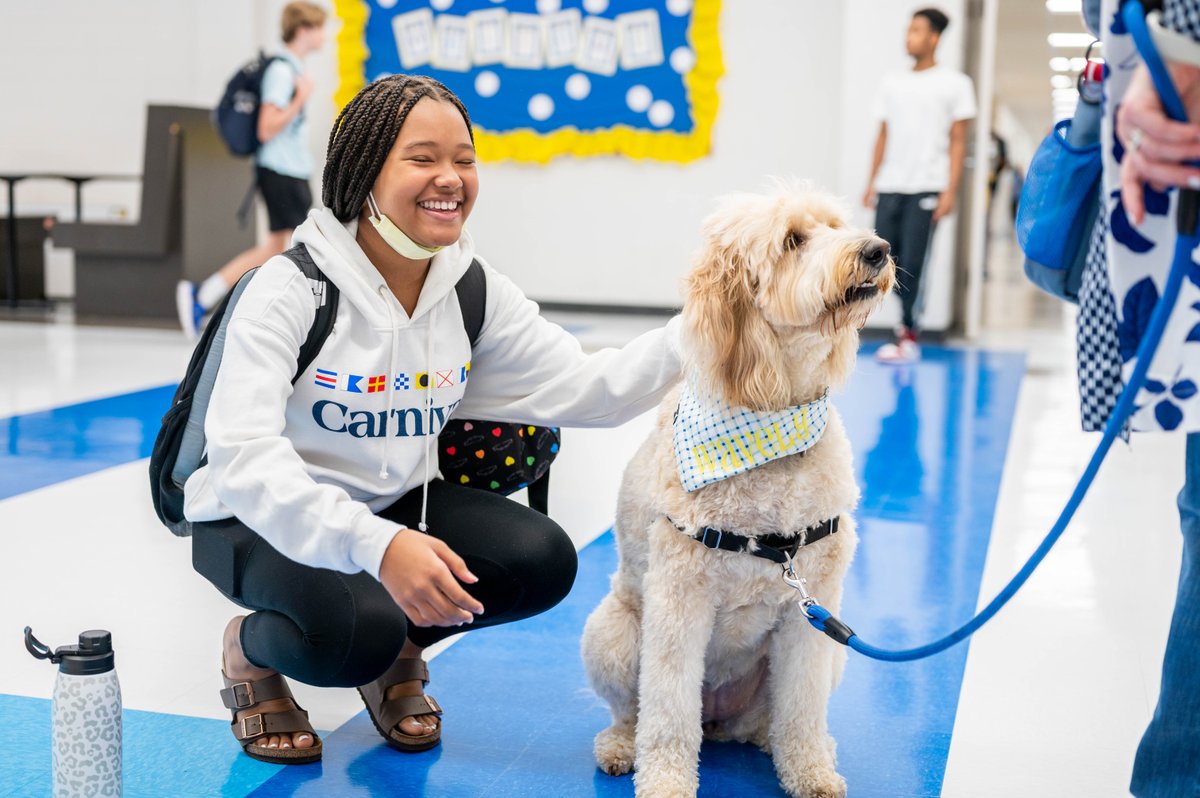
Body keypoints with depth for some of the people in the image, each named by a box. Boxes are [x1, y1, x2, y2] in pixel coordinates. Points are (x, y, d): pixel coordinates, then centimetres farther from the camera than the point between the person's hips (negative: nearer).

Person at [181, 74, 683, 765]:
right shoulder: (292, 288, -22)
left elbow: (584, 389, -12)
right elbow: (245, 458, -33)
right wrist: (375, 544, -48)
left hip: (395, 503, 6)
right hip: (263, 520, -5)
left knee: (543, 560, -17)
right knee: (357, 630, -33)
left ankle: (397, 646, 12)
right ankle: (253, 650, 4)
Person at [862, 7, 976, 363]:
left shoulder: (955, 84, 3)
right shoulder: (892, 83, 15)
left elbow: (958, 141, -1)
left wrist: (950, 191, -9)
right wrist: (871, 183, 11)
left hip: (926, 188, -4)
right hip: (889, 187, 5)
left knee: (912, 264, -9)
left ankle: (909, 337, 0)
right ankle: (909, 317, 23)